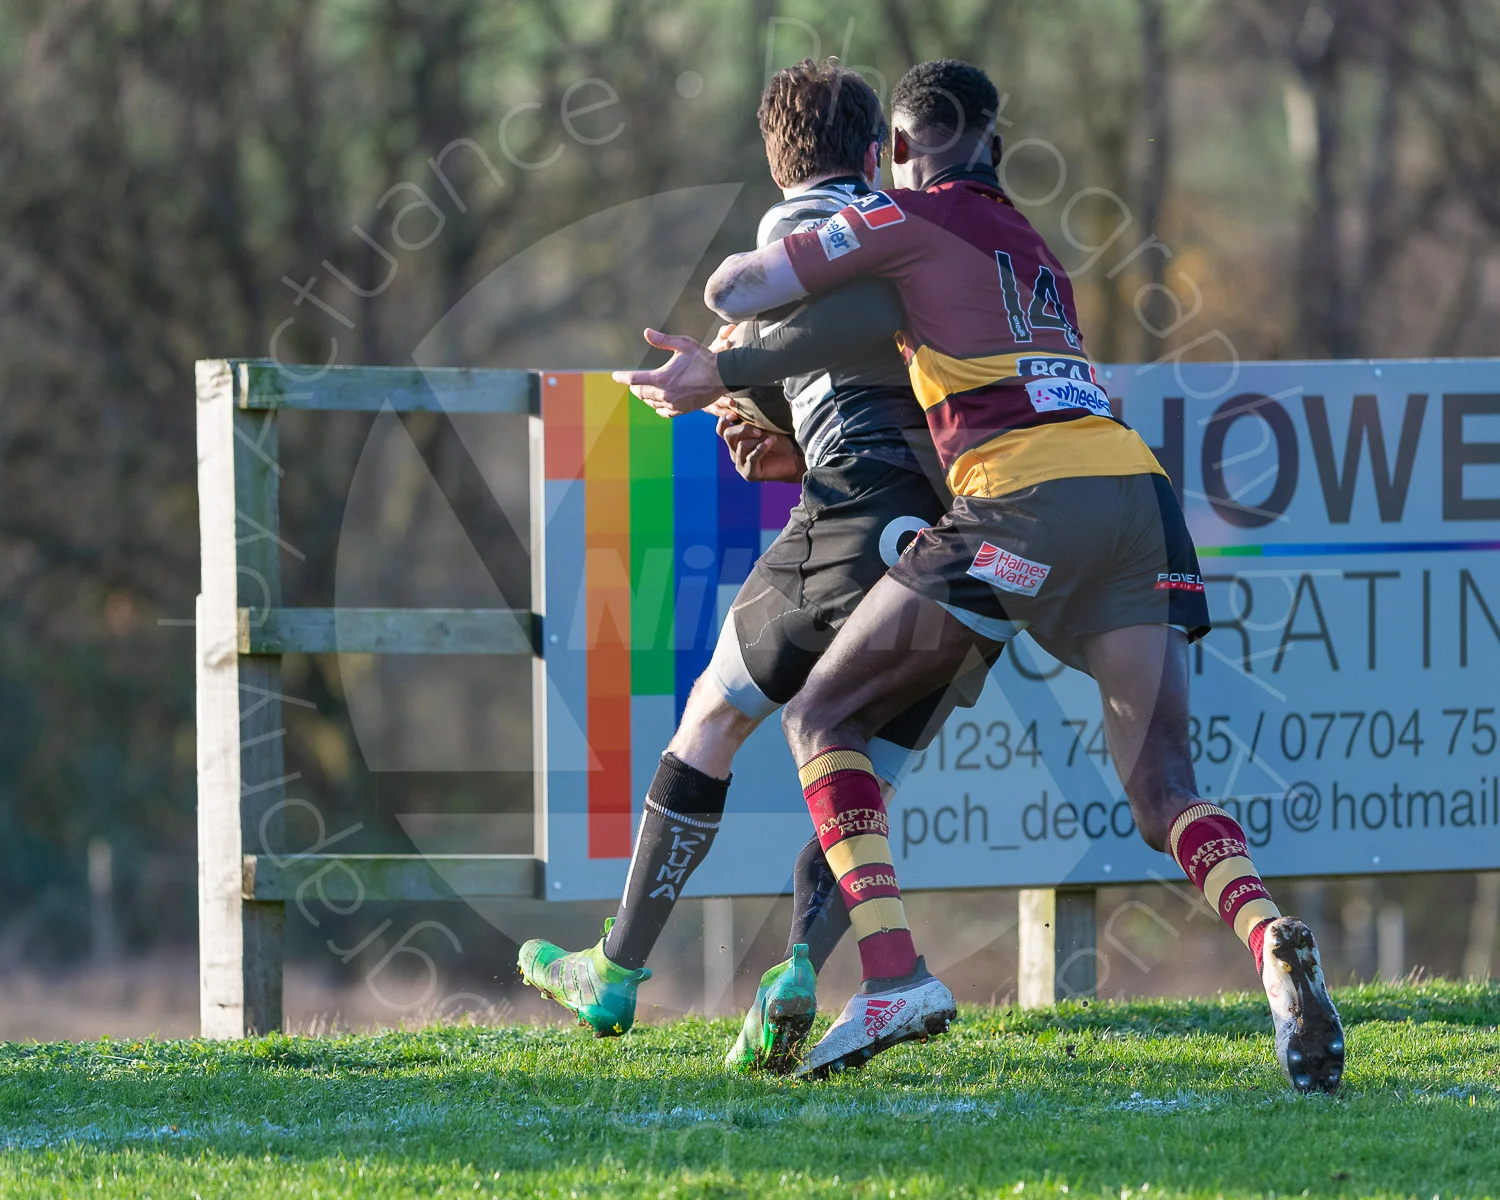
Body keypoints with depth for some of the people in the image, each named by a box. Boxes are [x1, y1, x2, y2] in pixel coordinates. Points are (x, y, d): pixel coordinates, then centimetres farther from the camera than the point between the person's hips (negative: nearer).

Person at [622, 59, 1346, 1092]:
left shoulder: (918, 219, 10)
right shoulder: (1035, 253, 32)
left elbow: (738, 291, 7)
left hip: (1023, 501, -6)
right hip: (1137, 493, 6)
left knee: (823, 715, 8)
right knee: (1164, 790, 1)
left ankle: (894, 971, -8)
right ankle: (1274, 942, -30)